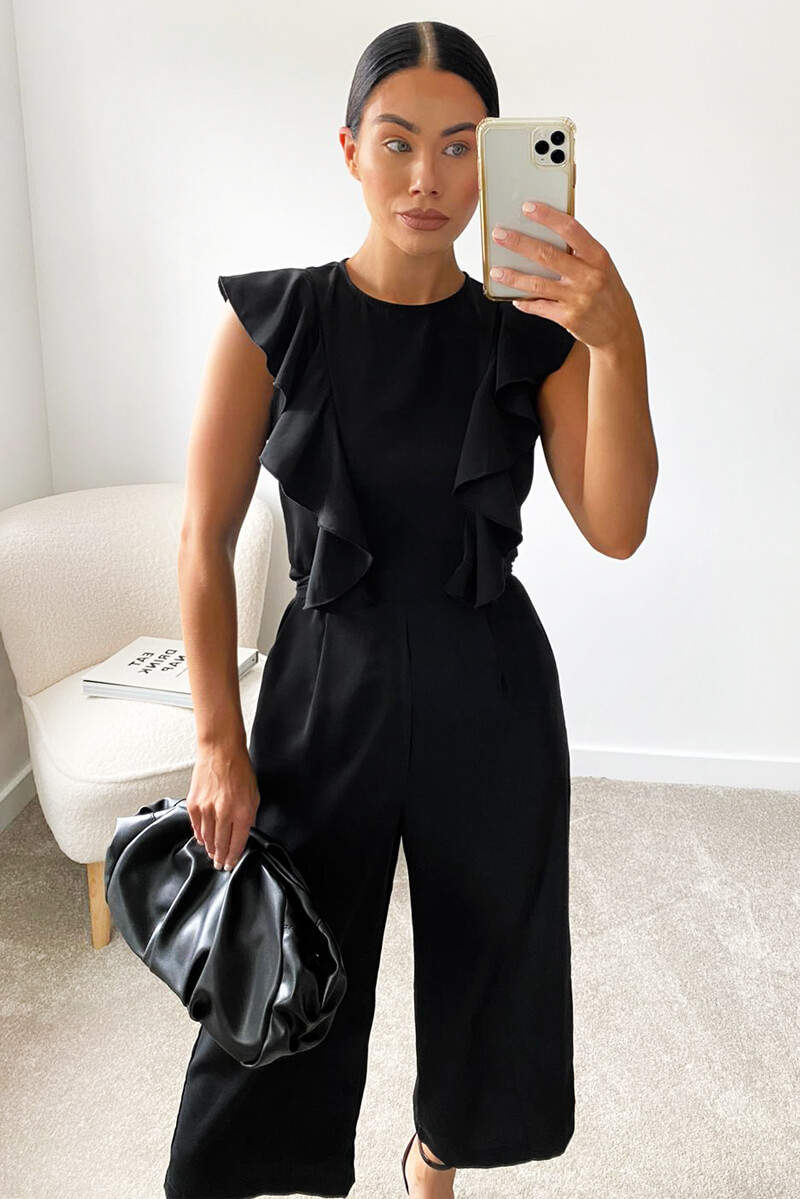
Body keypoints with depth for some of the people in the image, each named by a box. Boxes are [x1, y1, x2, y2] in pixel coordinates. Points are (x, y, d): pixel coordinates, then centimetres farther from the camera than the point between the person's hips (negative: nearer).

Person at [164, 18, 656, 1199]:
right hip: (327, 686, -1)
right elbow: (205, 538, -5)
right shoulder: (271, 319, -6)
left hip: (490, 698, 2)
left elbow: (616, 527, -15)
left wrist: (618, 343, -29)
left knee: (481, 958, 18)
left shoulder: (532, 333, -4)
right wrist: (218, 741, -8)